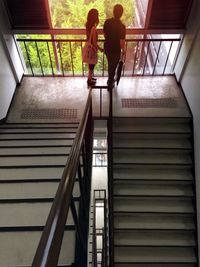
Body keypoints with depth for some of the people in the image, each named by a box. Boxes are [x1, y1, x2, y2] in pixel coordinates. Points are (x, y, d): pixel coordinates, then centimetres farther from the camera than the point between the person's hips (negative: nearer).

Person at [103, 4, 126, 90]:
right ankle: (110, 84, 30)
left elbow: (104, 35, 4)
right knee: (113, 67, 14)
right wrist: (123, 50, -1)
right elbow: (122, 42, -21)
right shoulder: (121, 26, -25)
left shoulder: (107, 22, -9)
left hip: (107, 48, 5)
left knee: (110, 64, 26)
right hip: (116, 50, -5)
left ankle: (110, 80, 46)